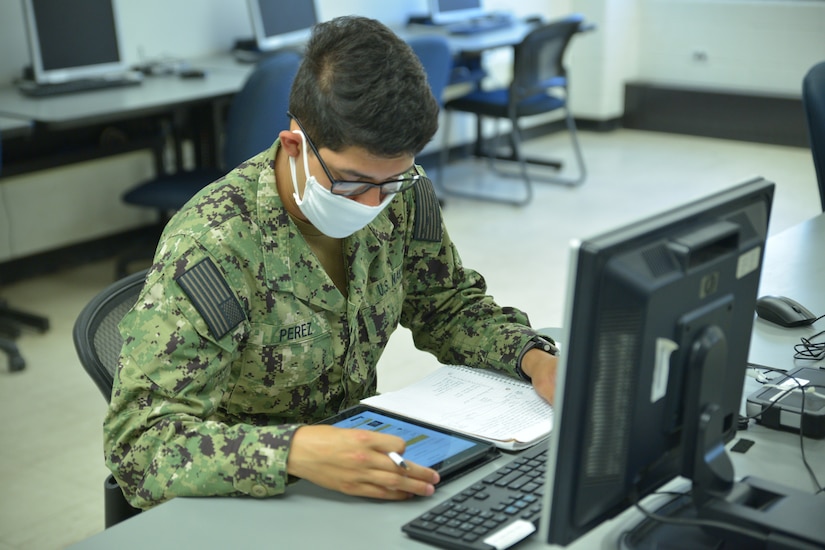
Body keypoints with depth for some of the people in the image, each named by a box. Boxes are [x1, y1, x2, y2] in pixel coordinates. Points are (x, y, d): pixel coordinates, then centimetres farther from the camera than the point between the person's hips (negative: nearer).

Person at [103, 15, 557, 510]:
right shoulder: (211, 249, -26)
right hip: (239, 508, -5)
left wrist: (533, 357, -10)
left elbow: (450, 306, 9)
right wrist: (294, 452, -46)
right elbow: (138, 445, -31)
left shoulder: (400, 195, -7)